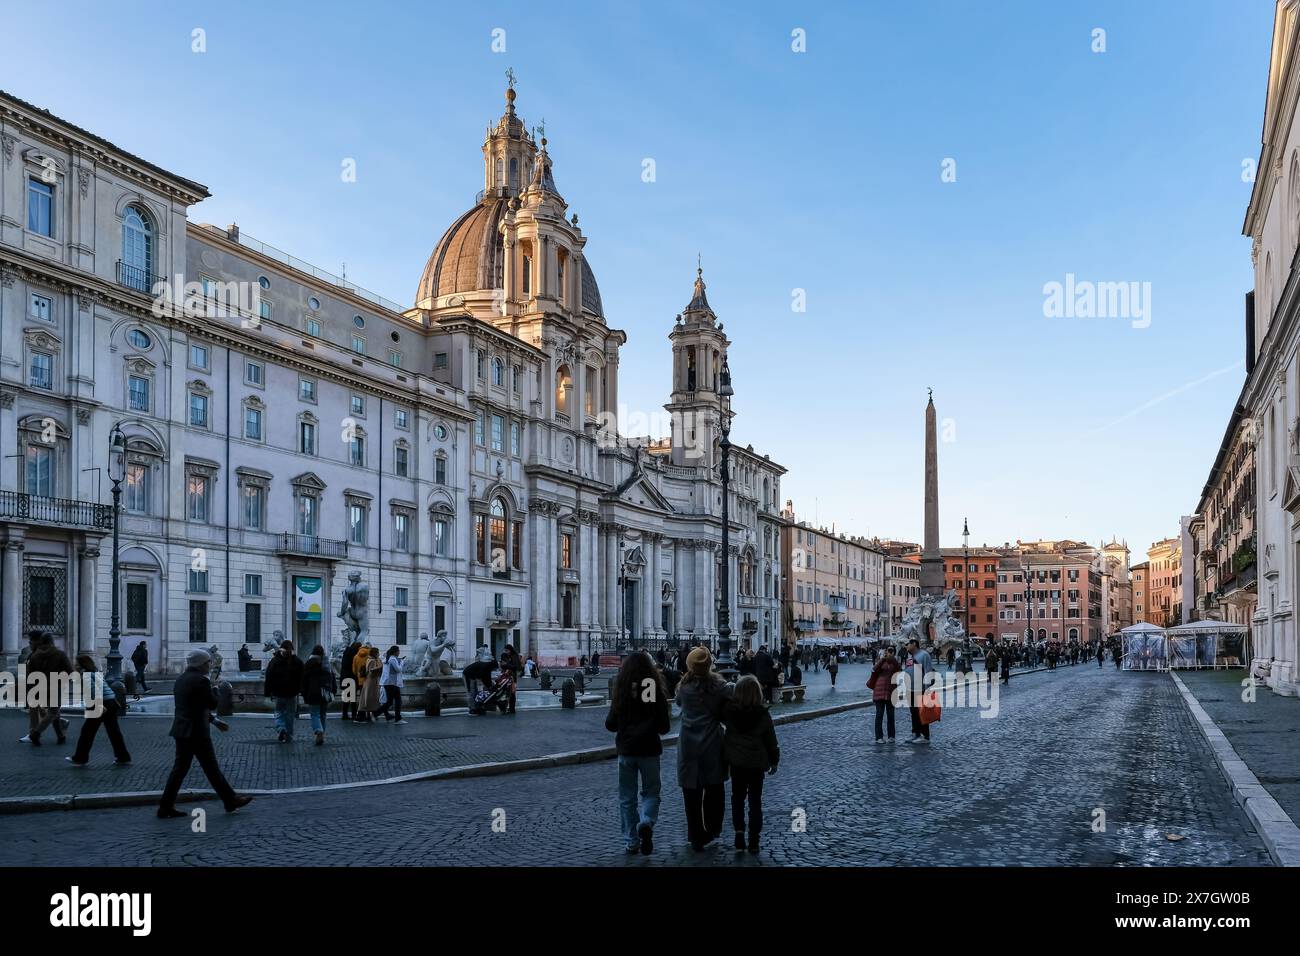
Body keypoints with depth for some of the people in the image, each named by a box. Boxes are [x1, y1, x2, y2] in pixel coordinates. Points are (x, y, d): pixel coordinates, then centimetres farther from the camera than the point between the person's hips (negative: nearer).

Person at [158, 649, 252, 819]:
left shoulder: (181, 679, 13)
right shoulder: (201, 681, -16)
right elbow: (213, 704, -11)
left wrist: (214, 721, 21)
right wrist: (214, 689, 7)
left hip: (182, 730, 9)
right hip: (196, 732, -9)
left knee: (180, 768, 11)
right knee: (211, 768, 1)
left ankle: (166, 807, 11)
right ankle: (230, 800, 10)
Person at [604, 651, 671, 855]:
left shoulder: (621, 692, -8)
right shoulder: (657, 693, -9)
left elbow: (610, 724, -1)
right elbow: (664, 727, -1)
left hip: (626, 751, 0)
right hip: (649, 750, 0)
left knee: (627, 797, 13)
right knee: (651, 793, 13)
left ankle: (631, 842, 12)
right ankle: (646, 823, -15)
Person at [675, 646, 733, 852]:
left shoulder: (684, 686, -3)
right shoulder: (716, 685, -10)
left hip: (688, 746, 1)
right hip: (712, 745, -1)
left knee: (691, 792, 6)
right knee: (714, 789, 19)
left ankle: (696, 839, 9)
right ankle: (712, 830, 29)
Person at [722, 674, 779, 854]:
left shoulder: (728, 710, -12)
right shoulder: (763, 715, -13)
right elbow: (771, 740, -3)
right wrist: (774, 760, 9)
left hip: (735, 761, 1)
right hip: (757, 763, -1)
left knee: (737, 797, 17)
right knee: (755, 800, 10)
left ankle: (739, 831, 3)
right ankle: (754, 839, 10)